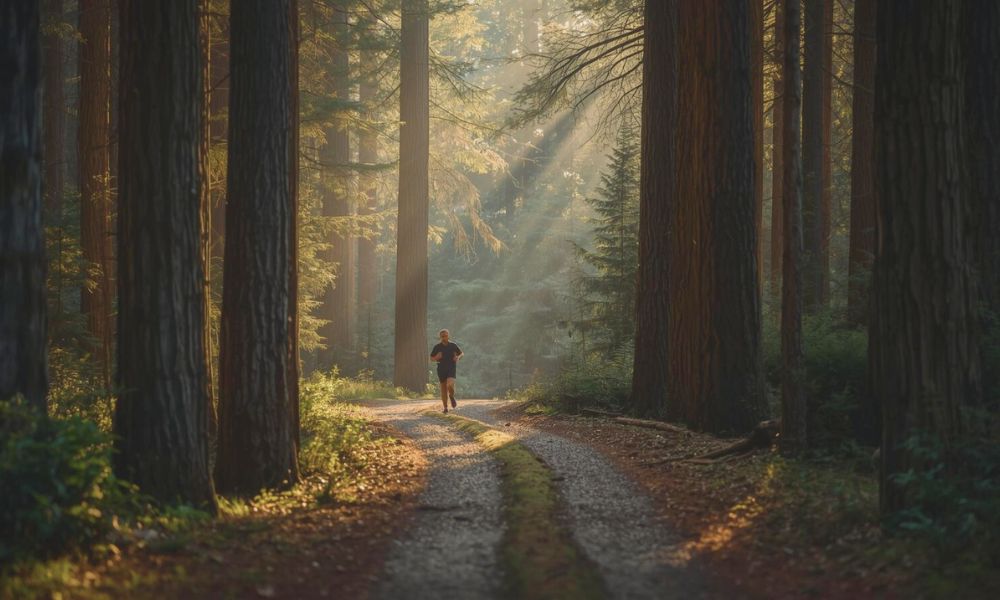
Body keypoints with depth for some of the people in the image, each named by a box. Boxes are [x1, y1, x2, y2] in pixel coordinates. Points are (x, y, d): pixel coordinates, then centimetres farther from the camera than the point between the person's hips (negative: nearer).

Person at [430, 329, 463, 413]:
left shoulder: (453, 345, 0)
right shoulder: (437, 347, 0)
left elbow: (461, 353, 14)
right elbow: (431, 358, 9)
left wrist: (458, 357, -8)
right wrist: (436, 358, -13)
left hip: (451, 368, -2)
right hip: (441, 369, 2)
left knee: (450, 384, -24)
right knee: (444, 389, 5)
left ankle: (452, 396, 9)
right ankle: (445, 407, 17)